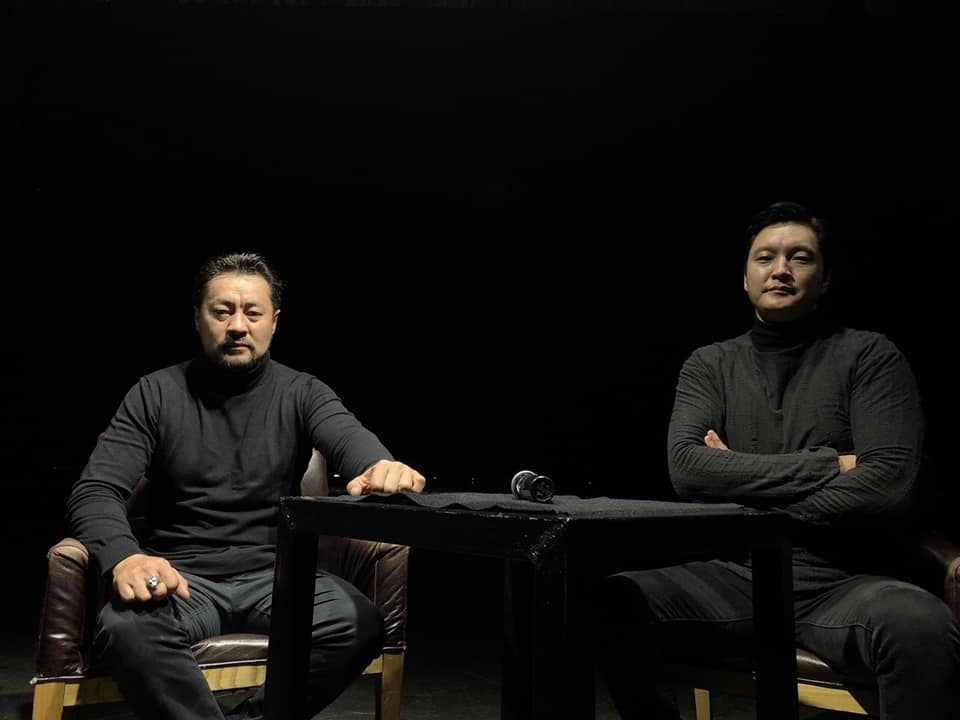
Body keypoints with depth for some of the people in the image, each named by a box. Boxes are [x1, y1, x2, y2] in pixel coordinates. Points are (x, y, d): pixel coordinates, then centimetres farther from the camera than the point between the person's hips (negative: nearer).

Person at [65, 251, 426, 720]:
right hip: (185, 575, -1)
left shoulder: (302, 393, 4)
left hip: (275, 573, 1)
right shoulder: (156, 394, 3)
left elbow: (348, 436, -18)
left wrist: (383, 467, -45)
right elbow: (95, 492, -5)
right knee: (125, 628, -34)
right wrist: (124, 558, -29)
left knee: (359, 625, -27)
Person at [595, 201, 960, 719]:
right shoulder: (710, 365, 11)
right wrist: (829, 465, -11)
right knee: (610, 605, -24)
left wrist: (744, 489, -7)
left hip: (842, 584, -2)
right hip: (735, 577, 2)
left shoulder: (869, 356, 3)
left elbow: (891, 485, -11)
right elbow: (688, 468, -7)